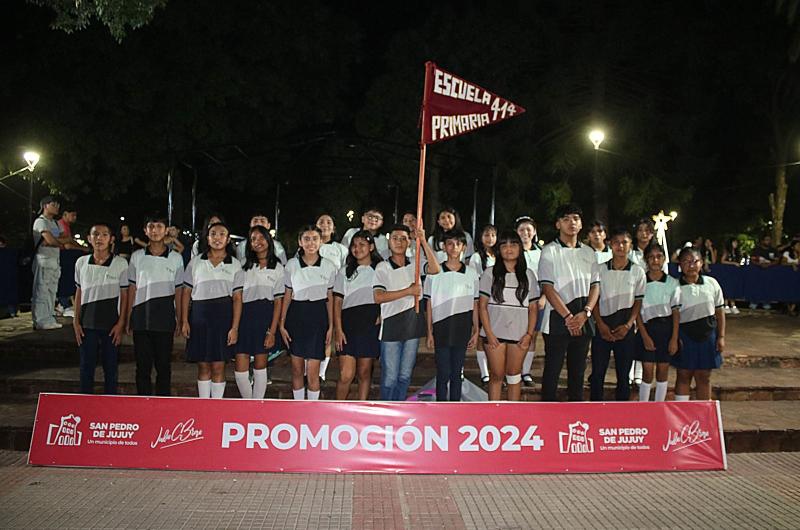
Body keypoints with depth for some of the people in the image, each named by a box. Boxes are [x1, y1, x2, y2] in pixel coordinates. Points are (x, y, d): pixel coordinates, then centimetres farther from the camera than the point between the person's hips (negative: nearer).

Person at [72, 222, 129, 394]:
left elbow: (124, 295, -1)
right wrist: (76, 321, 5)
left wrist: (121, 323, -7)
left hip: (111, 324, -2)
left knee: (110, 367, 5)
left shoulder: (120, 263, -4)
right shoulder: (81, 262, 4)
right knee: (86, 367, 7)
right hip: (87, 324, 2)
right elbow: (79, 293, 10)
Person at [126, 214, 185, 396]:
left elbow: (178, 291, 5)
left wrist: (179, 321, 3)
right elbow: (132, 289, 9)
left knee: (164, 366, 4)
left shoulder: (176, 258, 4)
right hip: (141, 319, 1)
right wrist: (128, 319, 6)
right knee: (143, 366, 6)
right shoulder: (137, 256, 7)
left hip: (165, 320, -1)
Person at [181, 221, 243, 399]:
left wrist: (235, 327, -8)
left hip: (223, 317, -1)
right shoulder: (195, 262, 8)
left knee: (218, 367, 1)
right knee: (203, 366, 7)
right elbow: (186, 292, 8)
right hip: (199, 316, 1)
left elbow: (237, 298, -1)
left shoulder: (235, 265, 4)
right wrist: (184, 321, 0)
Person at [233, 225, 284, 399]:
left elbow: (278, 301, 2)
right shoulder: (244, 264, 9)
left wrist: (272, 331, -7)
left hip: (265, 316, -1)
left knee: (260, 365, 5)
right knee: (240, 368, -3)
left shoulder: (277, 267, 6)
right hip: (245, 314, 1)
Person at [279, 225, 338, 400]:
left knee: (313, 371, -4)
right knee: (297, 369, 7)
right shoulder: (291, 265, 1)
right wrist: (282, 324, 2)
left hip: (318, 316, -1)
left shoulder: (329, 266, 0)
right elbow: (287, 296, 6)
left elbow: (330, 298, 5)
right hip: (296, 315, 1)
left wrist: (331, 326, 2)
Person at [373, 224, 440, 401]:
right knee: (390, 376, 1)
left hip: (412, 324, 4)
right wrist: (408, 291, -15)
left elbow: (435, 269, -14)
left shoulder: (415, 263, 6)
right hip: (391, 325, -3)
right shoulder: (382, 267, -3)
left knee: (405, 375, 12)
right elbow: (378, 297, -14)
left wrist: (423, 241, -18)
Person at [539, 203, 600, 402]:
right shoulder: (549, 251, -2)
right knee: (552, 369, 0)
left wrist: (585, 313, -8)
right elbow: (547, 287, -9)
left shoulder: (589, 252, 12)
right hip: (557, 318, -4)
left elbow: (595, 285, 9)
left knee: (578, 369, 11)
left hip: (583, 320, 4)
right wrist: (568, 316, -14)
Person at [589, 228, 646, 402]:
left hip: (625, 329, 0)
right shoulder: (599, 269, 3)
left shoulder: (637, 272, 3)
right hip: (602, 327, 0)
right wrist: (601, 324, -8)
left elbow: (639, 302, 4)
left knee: (624, 374, 6)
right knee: (597, 372, 3)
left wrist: (628, 325, -9)